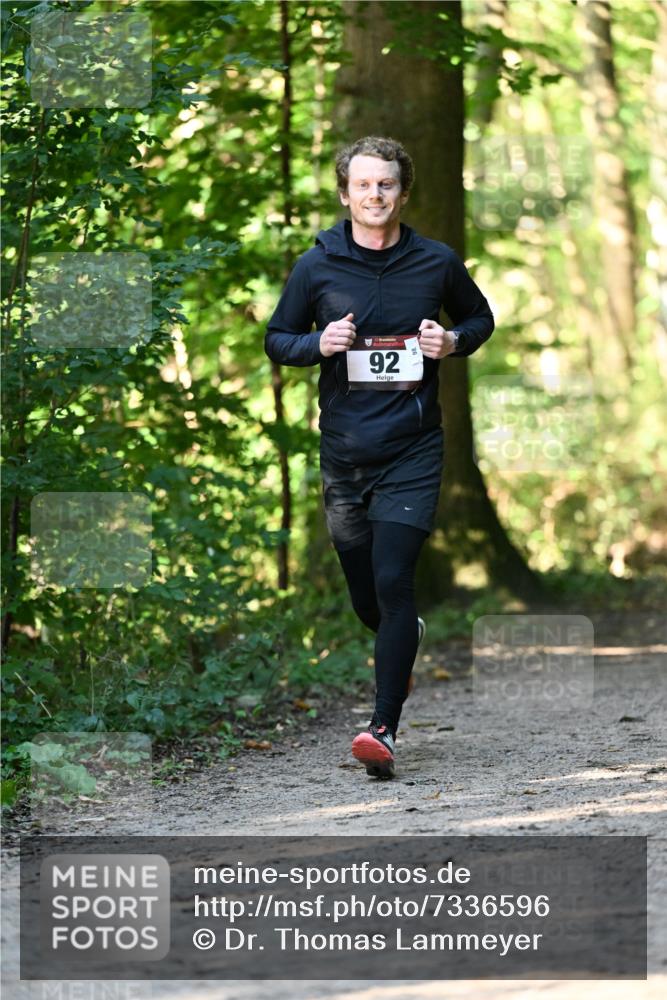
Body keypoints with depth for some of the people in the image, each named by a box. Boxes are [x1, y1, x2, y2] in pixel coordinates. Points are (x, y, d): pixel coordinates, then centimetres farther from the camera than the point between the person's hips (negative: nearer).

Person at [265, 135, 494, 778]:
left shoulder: (437, 263, 1)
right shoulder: (316, 266, 0)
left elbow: (480, 318, 17)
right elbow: (276, 339, 9)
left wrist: (454, 341, -5)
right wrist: (319, 344, -12)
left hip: (412, 450, -2)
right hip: (344, 452, 2)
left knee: (393, 582, -16)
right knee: (365, 598, 11)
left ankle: (384, 727, -15)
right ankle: (406, 634, 47)